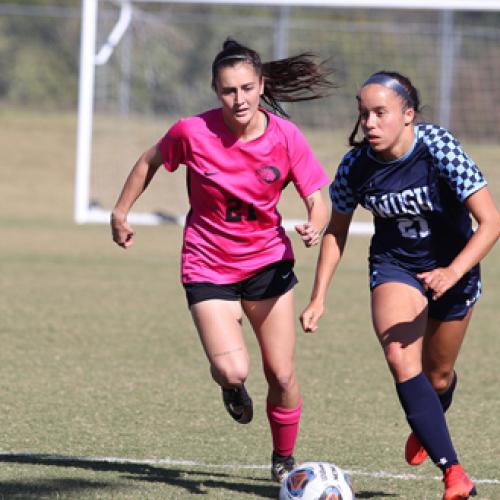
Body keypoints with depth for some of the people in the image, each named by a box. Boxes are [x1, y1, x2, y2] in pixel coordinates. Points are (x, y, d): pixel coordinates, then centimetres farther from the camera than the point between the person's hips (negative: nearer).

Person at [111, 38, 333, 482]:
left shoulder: (286, 137, -15)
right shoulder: (193, 133, -18)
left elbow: (317, 201, -11)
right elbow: (150, 161, 3)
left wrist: (315, 226, -33)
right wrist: (121, 212, 8)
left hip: (268, 262, 2)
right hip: (208, 267, -2)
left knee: (282, 374, 3)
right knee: (232, 371, -19)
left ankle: (284, 461, 29)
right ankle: (232, 388, 21)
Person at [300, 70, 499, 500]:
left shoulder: (439, 148, -27)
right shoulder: (355, 166, -17)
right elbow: (336, 230, 1)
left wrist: (452, 274, -41)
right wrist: (319, 298, -4)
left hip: (453, 265, -1)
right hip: (395, 266, 1)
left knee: (437, 375, 14)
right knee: (401, 358, -25)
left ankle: (425, 428, 51)